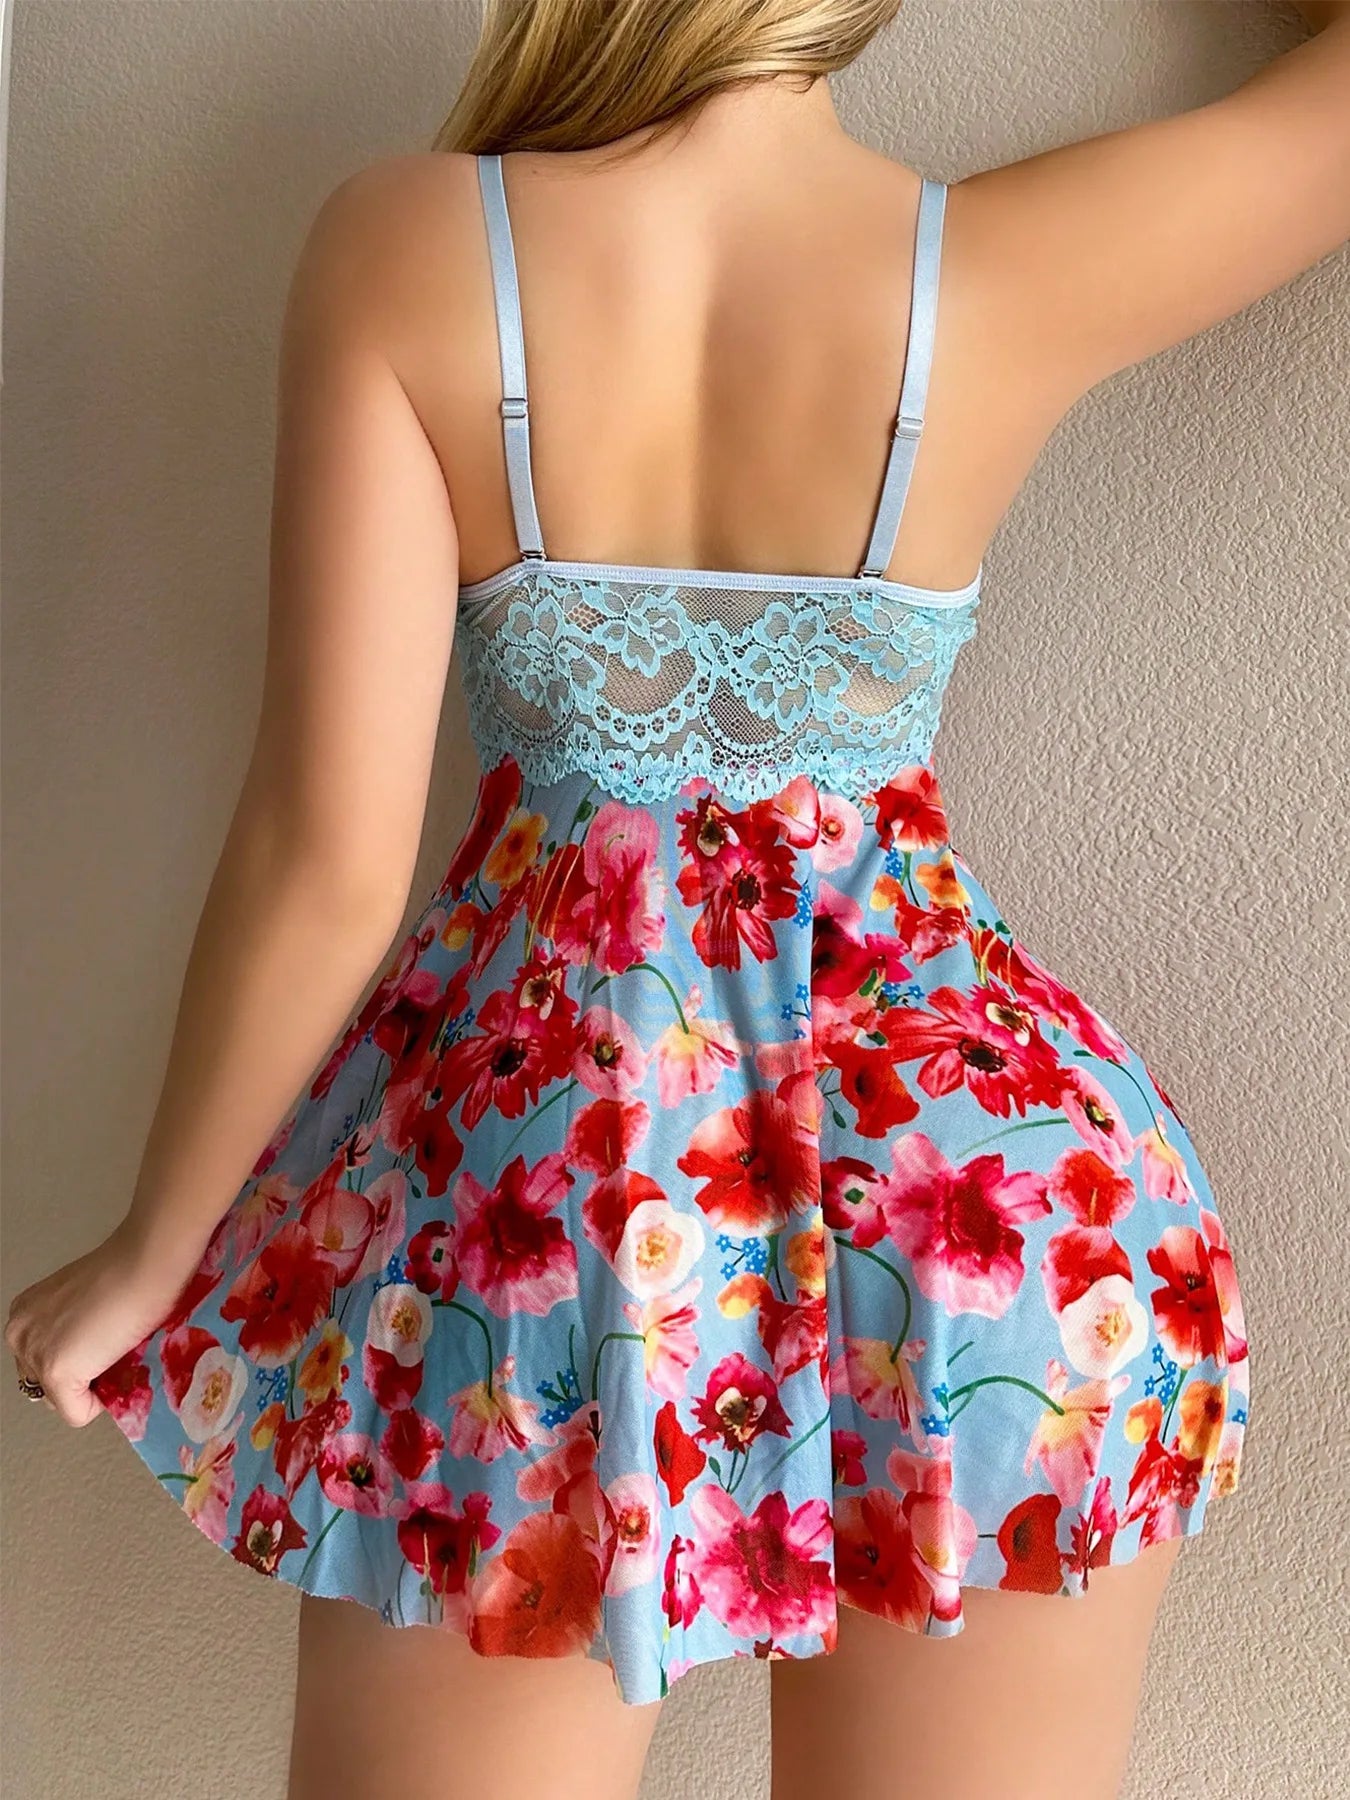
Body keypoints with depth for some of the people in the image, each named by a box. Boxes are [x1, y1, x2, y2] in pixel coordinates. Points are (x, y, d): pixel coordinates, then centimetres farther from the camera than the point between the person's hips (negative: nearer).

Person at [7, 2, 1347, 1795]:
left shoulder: (405, 247, -11)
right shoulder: (1017, 268, -9)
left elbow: (329, 855, -13)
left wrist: (151, 1253, 0)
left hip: (531, 1136, 0)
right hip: (964, 1140, 1)